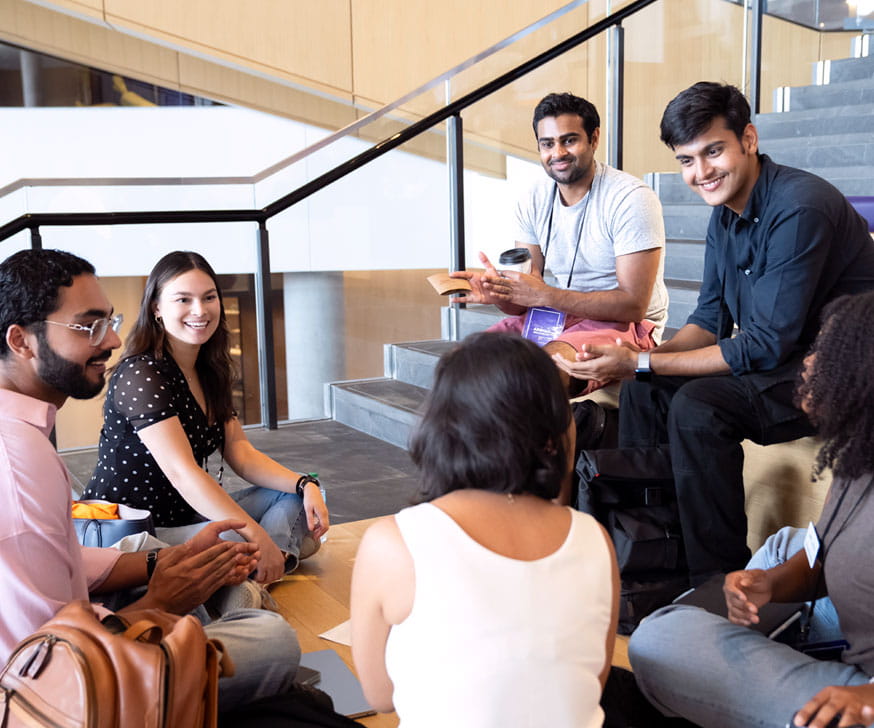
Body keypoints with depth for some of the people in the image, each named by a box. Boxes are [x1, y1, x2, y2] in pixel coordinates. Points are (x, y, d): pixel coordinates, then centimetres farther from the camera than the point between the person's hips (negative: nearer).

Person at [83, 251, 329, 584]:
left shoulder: (209, 372, 10)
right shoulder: (140, 375, -18)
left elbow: (241, 454, 8)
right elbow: (182, 472, -26)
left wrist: (306, 485, -9)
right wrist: (258, 538, -30)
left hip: (186, 517, 10)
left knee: (298, 496, 0)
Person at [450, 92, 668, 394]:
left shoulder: (631, 199, -16)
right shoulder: (533, 203, 3)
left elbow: (634, 305, -21)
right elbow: (524, 300, 2)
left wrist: (544, 295, -27)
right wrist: (498, 292, -23)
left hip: (626, 324, -6)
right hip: (558, 317, 6)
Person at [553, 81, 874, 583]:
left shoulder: (799, 209, -25)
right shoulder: (726, 211, 5)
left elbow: (767, 346, -26)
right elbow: (712, 320, 8)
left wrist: (643, 362, -25)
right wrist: (649, 355, -13)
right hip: (782, 359, 9)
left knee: (698, 406, -28)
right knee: (644, 392, -1)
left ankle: (720, 580, -12)